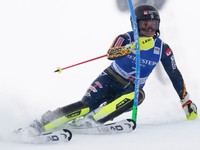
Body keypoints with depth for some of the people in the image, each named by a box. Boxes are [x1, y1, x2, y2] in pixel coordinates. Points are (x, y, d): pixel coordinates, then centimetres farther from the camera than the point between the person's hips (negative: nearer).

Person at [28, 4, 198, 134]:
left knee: (138, 96, -35)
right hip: (110, 80, -2)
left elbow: (175, 76, 4)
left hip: (131, 90, 2)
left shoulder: (163, 49, -5)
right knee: (86, 105, -27)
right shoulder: (126, 38, -13)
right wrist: (132, 46, -49)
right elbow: (111, 54, -33)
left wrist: (186, 101, 1)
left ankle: (90, 121, -40)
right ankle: (39, 125, -25)